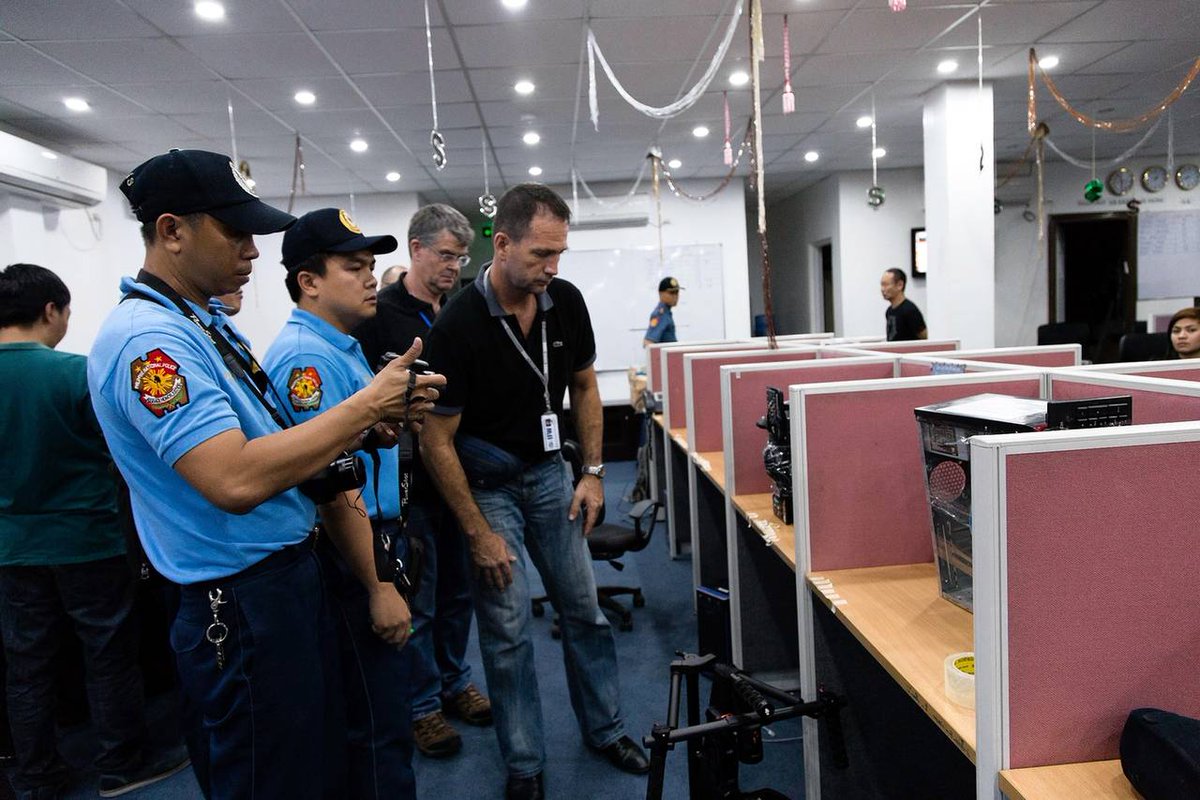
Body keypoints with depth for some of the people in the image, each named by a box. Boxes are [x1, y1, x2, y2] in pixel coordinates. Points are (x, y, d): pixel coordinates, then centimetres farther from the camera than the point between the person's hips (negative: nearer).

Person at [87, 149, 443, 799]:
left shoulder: (206, 323, 10)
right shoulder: (147, 337, -21)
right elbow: (236, 480, -32)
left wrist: (366, 421, 1)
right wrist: (368, 405, -24)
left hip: (292, 574, 9)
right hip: (242, 604, -9)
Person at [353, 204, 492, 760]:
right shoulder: (380, 314, -9)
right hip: (409, 481, -6)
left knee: (458, 588, 18)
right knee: (418, 599, 6)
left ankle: (453, 682, 36)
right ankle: (422, 705, 23)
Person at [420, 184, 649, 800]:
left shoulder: (566, 302, -8)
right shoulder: (458, 325, -22)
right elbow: (436, 439, -17)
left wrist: (593, 472, 1)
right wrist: (478, 532, -15)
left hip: (548, 473, 5)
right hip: (485, 483, -4)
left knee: (584, 609, 12)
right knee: (508, 628, 0)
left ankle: (605, 729, 32)